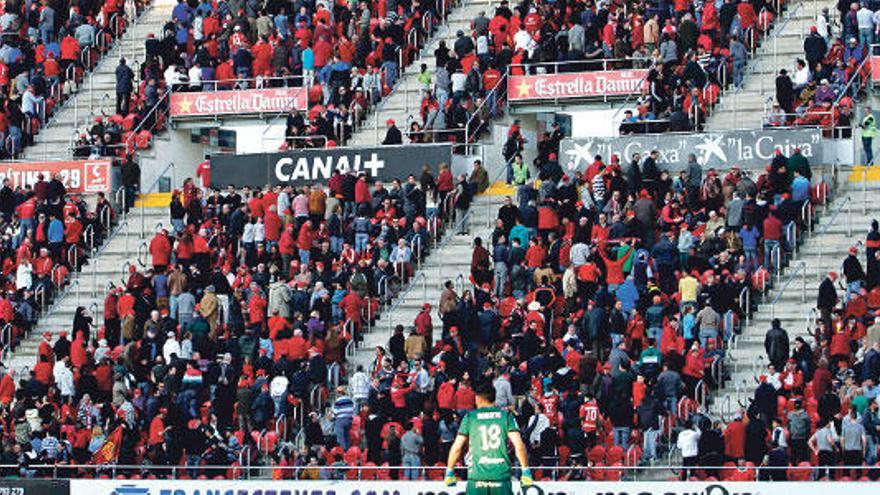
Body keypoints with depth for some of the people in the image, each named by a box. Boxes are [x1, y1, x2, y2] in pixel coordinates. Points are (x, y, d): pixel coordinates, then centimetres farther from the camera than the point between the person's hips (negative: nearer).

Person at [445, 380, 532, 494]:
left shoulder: (470, 417, 4)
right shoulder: (506, 416, 4)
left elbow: (457, 447, 2)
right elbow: (519, 445, -5)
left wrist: (449, 472, 13)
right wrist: (525, 471, 3)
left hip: (477, 476, 0)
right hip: (501, 475, 0)